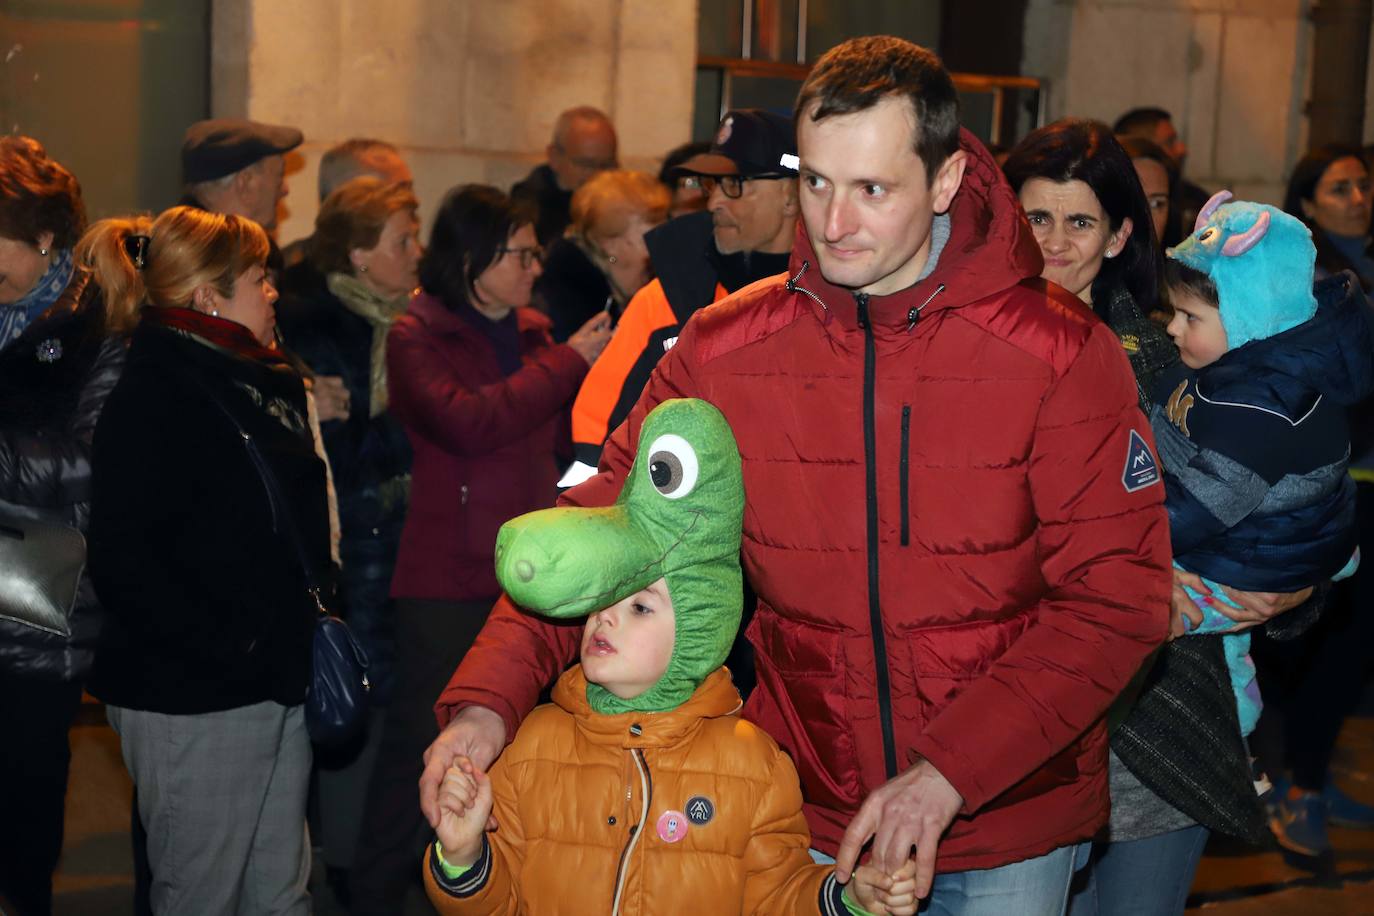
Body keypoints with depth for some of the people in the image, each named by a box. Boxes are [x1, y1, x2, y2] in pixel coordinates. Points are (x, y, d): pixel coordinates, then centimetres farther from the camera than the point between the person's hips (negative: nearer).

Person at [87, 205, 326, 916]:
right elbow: (122, 561, -21)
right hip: (195, 698, -8)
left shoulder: (265, 383, 13)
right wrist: (226, 650, -22)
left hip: (277, 682, 8)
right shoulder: (152, 395, -14)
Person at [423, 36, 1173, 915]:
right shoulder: (725, 350, -6)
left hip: (1013, 822, -1)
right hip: (809, 812, 2)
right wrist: (487, 701, -21)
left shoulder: (1063, 355, -13)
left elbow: (1117, 596, -14)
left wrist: (947, 774, -22)